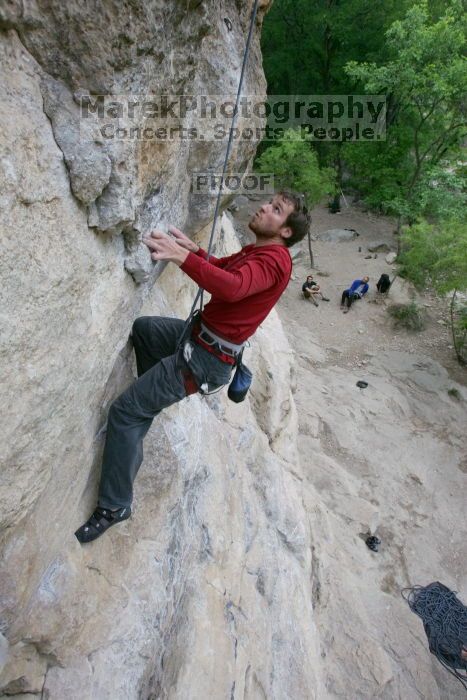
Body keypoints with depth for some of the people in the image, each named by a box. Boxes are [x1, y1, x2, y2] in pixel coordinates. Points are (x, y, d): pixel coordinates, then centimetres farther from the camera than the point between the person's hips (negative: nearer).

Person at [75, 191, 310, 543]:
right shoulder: (257, 250, 9)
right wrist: (194, 249, 2)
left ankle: (114, 506, 7)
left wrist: (182, 256, -46)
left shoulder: (274, 258, -21)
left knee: (124, 411, -7)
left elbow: (233, 287, -39)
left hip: (207, 359, -10)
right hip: (199, 333, 10)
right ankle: (155, 394, 35)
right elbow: (221, 266, 21)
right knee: (143, 326, 29)